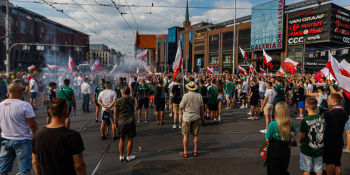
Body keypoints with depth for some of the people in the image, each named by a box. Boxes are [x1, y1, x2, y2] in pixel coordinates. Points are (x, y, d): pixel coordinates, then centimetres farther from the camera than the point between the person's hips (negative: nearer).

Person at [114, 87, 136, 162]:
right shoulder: (132, 99, -3)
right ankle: (128, 156, 16)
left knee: (122, 140, 13)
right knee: (130, 139, 9)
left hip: (121, 122, 1)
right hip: (130, 122, -1)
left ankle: (121, 156, 22)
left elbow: (115, 112, -1)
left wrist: (115, 122, 12)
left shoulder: (118, 101, -6)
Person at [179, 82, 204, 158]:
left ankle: (185, 152, 13)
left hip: (187, 118, -4)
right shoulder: (199, 96, -1)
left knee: (185, 135, 6)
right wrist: (202, 115, 21)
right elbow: (202, 108, 6)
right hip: (196, 117, 4)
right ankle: (195, 151, 19)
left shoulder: (186, 96, -15)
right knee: (195, 135, 13)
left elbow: (181, 107, -11)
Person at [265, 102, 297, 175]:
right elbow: (293, 136, 1)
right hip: (286, 150, 4)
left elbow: (267, 140, -16)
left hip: (274, 152, -3)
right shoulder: (291, 123, -11)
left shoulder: (272, 124, -23)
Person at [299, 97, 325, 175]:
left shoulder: (305, 120, -19)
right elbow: (324, 133, 6)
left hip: (307, 149, -4)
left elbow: (302, 136, -11)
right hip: (320, 149, 4)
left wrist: (300, 140, 10)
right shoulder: (322, 119, -5)